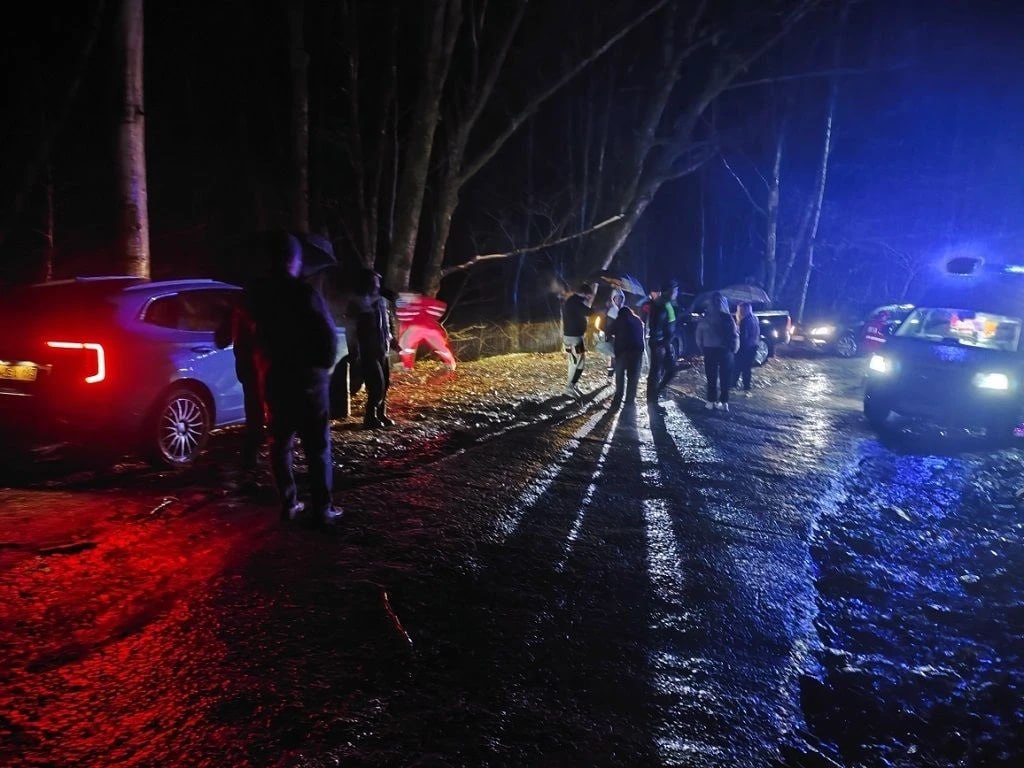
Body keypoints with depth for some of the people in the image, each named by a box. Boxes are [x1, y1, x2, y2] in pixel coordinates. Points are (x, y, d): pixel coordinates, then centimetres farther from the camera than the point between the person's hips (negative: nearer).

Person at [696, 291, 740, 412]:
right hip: (725, 351, -1)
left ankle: (711, 401, 8)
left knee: (711, 377, 8)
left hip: (710, 350, 1)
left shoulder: (705, 319, -3)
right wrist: (733, 349, 7)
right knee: (725, 377, 6)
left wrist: (702, 348, 9)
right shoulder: (728, 318, -8)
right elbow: (735, 335, -6)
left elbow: (699, 336, -3)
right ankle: (724, 402, 6)